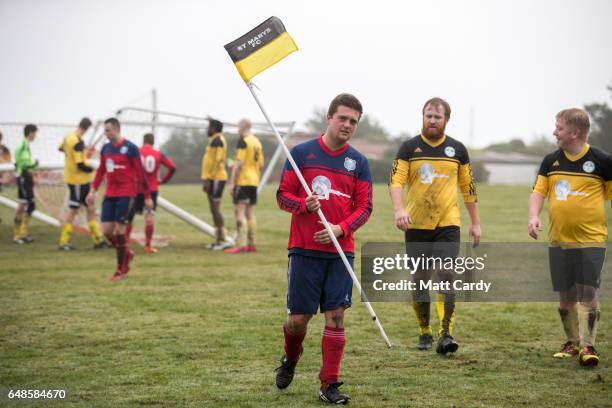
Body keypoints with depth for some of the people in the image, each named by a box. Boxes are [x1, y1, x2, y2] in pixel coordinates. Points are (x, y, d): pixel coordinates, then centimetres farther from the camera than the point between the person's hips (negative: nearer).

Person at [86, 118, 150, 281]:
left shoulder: (130, 148, -9)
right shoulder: (105, 149, 9)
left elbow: (140, 173, -7)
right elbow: (101, 171, 19)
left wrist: (147, 197, -7)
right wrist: (93, 190, 9)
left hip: (126, 194, -6)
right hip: (110, 194, 6)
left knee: (119, 229, -8)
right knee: (106, 230, 0)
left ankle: (121, 270, 4)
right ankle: (127, 253, 25)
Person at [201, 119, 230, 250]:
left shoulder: (217, 141, -14)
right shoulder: (216, 140, 18)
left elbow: (217, 161, -20)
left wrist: (207, 179, -21)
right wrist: (207, 179, 23)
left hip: (215, 178, -11)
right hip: (214, 179, 11)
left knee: (215, 208, -11)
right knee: (214, 209, 12)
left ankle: (222, 240, -13)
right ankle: (218, 240, 16)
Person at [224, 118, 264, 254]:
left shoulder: (243, 141, -12)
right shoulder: (257, 142, 13)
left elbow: (239, 163, -18)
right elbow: (261, 164, 17)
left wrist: (232, 182, -16)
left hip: (243, 181, -8)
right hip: (254, 181, 8)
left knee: (240, 211, -9)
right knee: (250, 213, 12)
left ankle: (241, 245, -16)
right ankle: (251, 244, 14)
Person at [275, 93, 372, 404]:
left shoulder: (359, 162, 7)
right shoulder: (301, 153, 2)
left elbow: (365, 207, 5)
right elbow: (283, 195, 3)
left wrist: (340, 229, -12)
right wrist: (304, 204, -19)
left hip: (340, 251, 2)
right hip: (304, 249, -2)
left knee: (336, 316, -2)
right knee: (298, 318, 0)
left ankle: (329, 385, 5)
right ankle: (290, 359, 32)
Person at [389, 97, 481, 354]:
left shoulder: (457, 149, 7)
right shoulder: (409, 148, 2)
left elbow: (468, 187, 14)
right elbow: (395, 180, -8)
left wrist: (475, 222, 13)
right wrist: (399, 209, -25)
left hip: (448, 222, 0)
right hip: (417, 224, 0)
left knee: (446, 275, -13)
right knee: (420, 278, 5)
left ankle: (446, 334, -14)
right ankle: (424, 333, 18)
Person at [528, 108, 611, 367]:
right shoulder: (551, 161, 7)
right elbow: (538, 192, 4)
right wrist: (534, 217, -14)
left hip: (591, 240, -4)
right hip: (559, 240, 4)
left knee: (587, 292, -12)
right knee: (565, 295, 9)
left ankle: (587, 346, -5)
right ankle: (571, 343, 24)